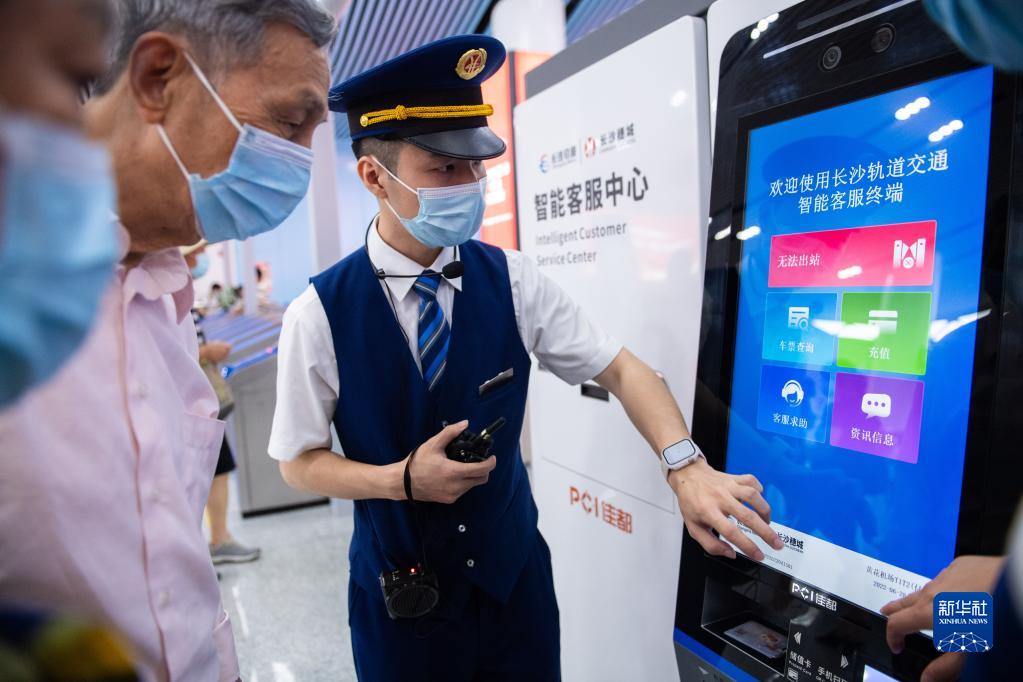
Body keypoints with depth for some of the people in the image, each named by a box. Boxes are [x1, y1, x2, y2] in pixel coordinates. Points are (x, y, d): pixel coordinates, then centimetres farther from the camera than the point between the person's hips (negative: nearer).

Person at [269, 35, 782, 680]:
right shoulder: (318, 314, -16)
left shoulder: (514, 281, -11)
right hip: (398, 591, -1)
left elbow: (621, 368, -8)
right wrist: (403, 478, -23)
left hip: (515, 571, 2)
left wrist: (687, 466, -24)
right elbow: (300, 462, -6)